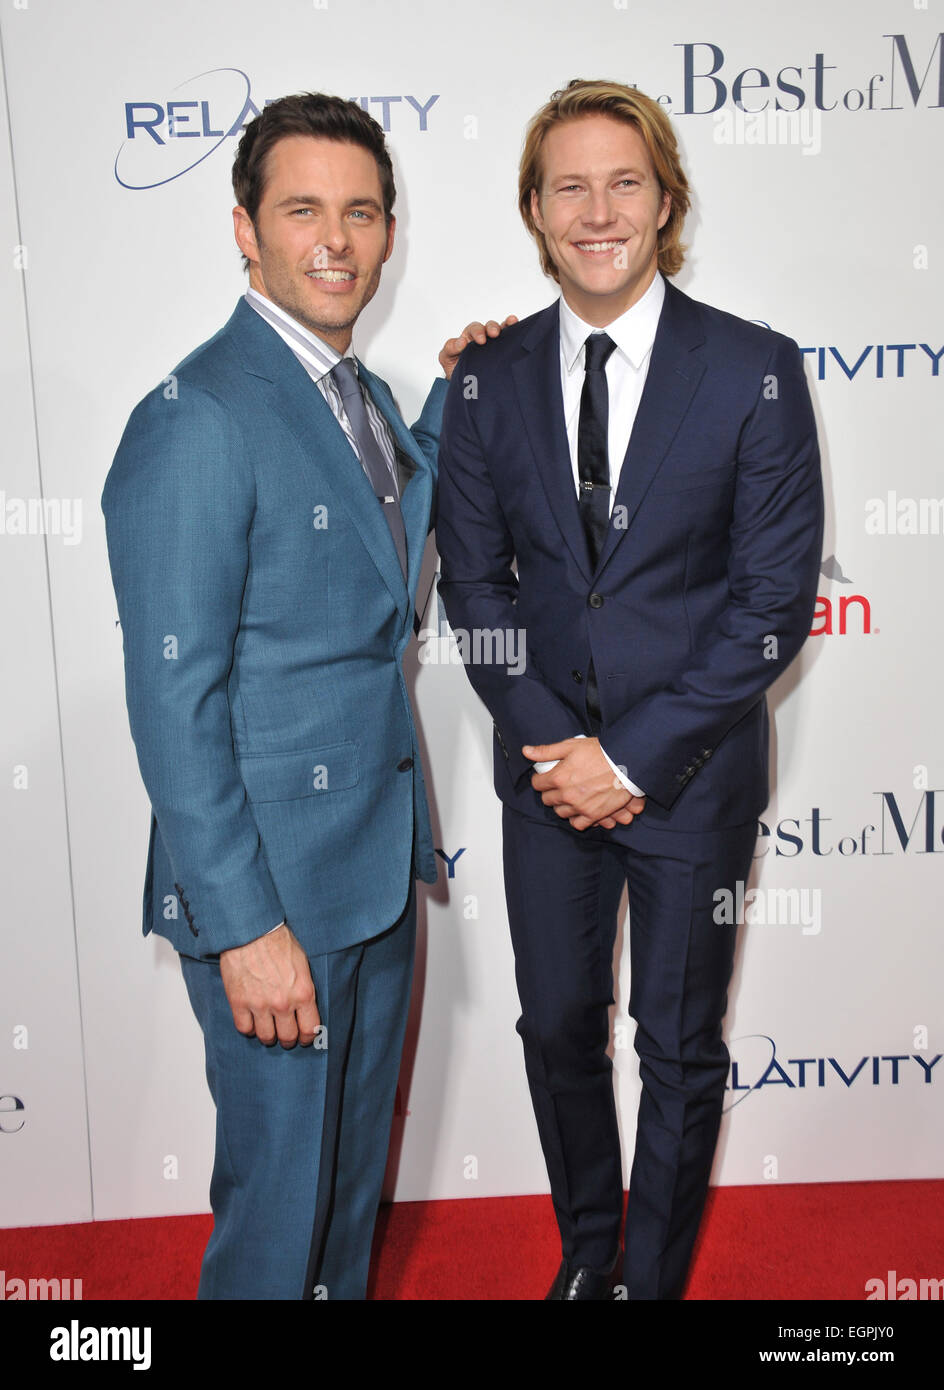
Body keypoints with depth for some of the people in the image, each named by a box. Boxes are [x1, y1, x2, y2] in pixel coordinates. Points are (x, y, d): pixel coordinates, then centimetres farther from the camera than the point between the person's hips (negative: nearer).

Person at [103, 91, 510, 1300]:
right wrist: (245, 926, -20)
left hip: (379, 858, 8)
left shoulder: (358, 393, 9)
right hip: (273, 879, -8)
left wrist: (451, 393, 9)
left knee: (355, 1161, 24)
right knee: (281, 1191, 10)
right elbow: (174, 703, -20)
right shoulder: (198, 419, -18)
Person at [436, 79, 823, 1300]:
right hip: (547, 769, 3)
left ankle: (654, 1272, 39)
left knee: (679, 1046, 13)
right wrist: (551, 742, -10)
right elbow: (474, 582, 2)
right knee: (558, 1027, 17)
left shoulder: (757, 371, -9)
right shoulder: (487, 381, 0)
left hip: (692, 774, -2)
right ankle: (584, 1249, 44)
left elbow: (776, 601, -11)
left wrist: (636, 756, -15)